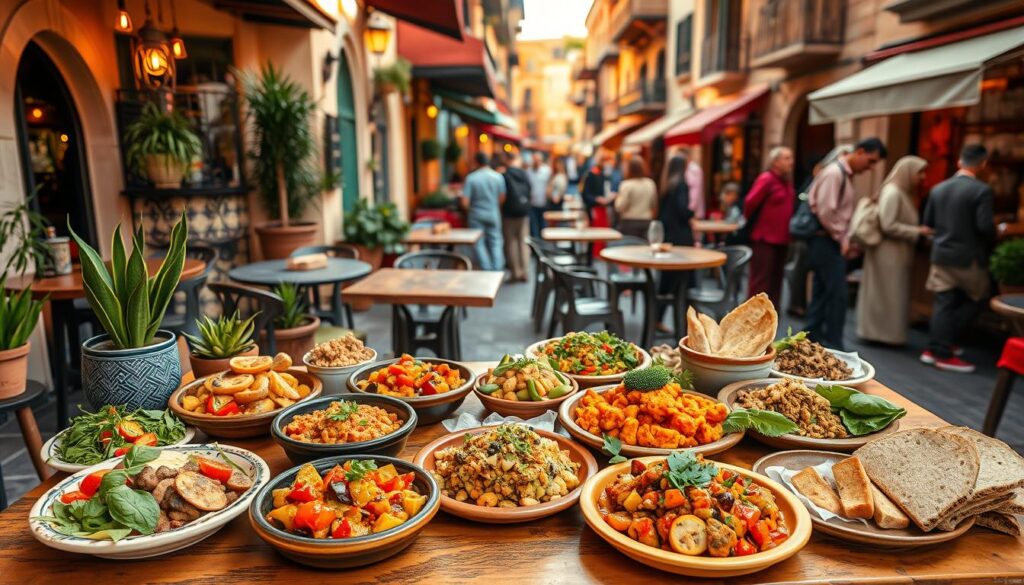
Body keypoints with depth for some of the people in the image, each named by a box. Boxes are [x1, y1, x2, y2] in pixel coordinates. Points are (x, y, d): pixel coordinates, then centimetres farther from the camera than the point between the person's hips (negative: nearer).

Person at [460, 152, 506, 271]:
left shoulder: (471, 178, -11)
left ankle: (487, 269, 2)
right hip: (493, 214, 2)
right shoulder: (498, 177, -4)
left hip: (477, 214, -2)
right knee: (495, 241, 11)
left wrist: (469, 209, 7)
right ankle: (497, 268, 6)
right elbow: (502, 198, -4)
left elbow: (465, 202, -14)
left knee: (479, 243, 7)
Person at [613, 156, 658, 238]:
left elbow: (620, 207, -13)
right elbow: (654, 205, 11)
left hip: (629, 222, -5)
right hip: (646, 222, 5)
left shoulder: (626, 185, -13)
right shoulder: (650, 183, 4)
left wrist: (617, 198, 4)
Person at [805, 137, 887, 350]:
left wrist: (844, 239, 10)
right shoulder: (834, 173, -15)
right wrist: (841, 239, -14)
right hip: (826, 241, -10)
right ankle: (833, 345, 2)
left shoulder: (846, 175, 15)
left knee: (822, 292, 13)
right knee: (838, 293, -6)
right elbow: (825, 212, -22)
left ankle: (813, 337, 21)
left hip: (832, 241, 10)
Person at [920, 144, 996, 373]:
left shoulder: (938, 188, 2)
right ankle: (944, 351, 7)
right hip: (969, 257, -5)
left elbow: (928, 222, 7)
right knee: (973, 301, 13)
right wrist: (993, 241, 1)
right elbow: (985, 226, -19)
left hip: (941, 254, 5)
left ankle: (937, 348, 12)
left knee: (943, 304, 10)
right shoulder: (982, 190, -15)